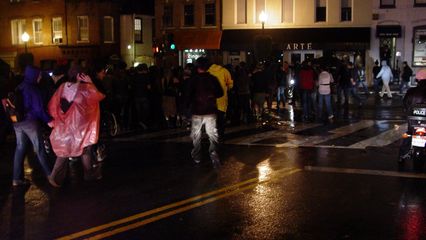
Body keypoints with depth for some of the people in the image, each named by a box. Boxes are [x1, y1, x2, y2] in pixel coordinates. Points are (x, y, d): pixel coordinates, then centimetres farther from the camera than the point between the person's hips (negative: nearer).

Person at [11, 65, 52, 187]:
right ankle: (49, 174, 15)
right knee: (39, 148, 4)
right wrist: (48, 120, -6)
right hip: (30, 121, -7)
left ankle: (17, 178, 9)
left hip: (17, 122, 7)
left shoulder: (19, 87, 8)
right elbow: (38, 108, -14)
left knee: (20, 148, 9)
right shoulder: (32, 89, -15)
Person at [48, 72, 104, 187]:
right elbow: (99, 96, -2)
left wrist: (54, 120, 10)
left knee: (64, 150, 14)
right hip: (79, 124, -4)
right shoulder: (84, 88, -12)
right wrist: (90, 83, -1)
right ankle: (90, 173, 28)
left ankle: (56, 177, 5)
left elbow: (53, 104, 3)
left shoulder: (63, 86, 1)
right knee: (86, 148, 15)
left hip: (64, 124, 5)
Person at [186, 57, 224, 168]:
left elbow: (189, 95, -8)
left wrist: (188, 103, 11)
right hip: (210, 111, 1)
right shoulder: (213, 79, -3)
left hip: (197, 111, -1)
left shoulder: (193, 80, -9)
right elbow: (220, 93, 3)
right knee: (212, 135, 4)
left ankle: (197, 157, 21)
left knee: (196, 135, 13)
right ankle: (214, 156, -9)